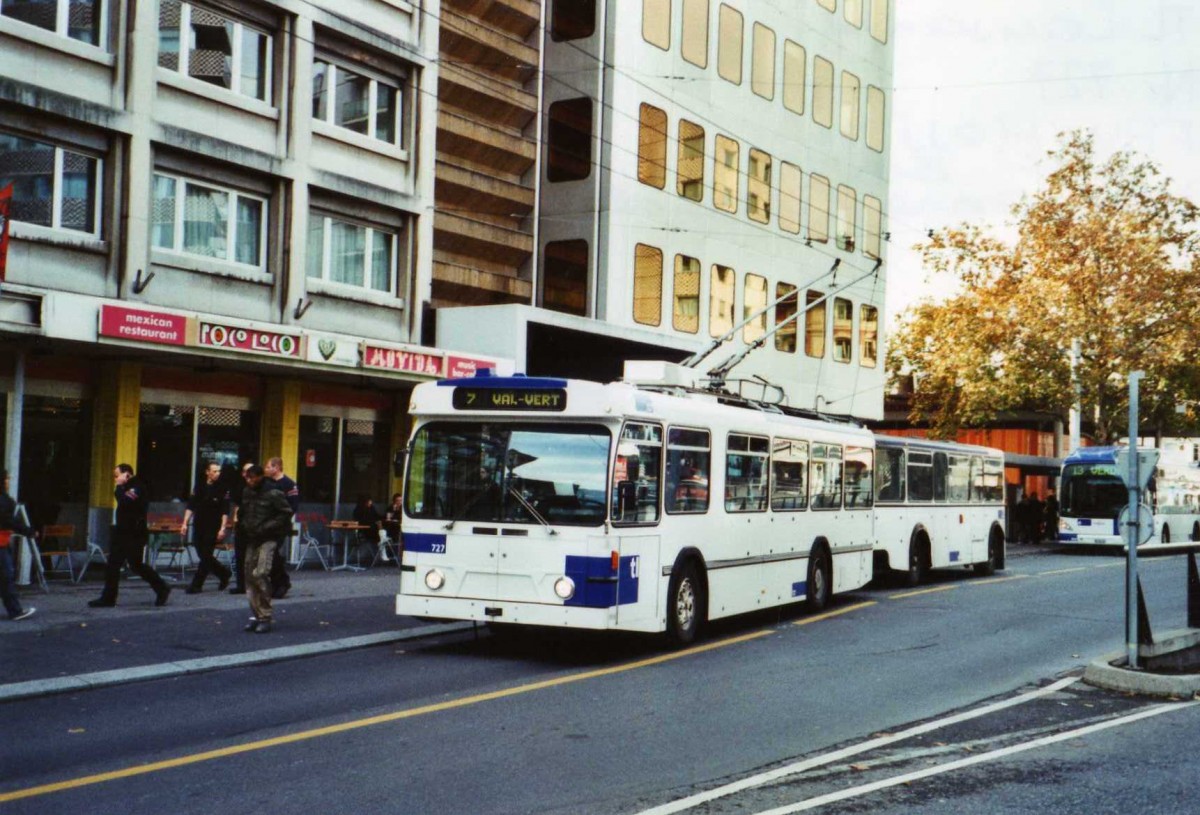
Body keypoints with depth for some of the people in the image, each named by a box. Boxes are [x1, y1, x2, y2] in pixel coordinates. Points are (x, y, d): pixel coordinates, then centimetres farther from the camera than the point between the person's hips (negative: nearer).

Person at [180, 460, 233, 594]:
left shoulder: (222, 489, -7)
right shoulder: (199, 486, 3)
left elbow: (225, 511, -8)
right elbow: (191, 506, 5)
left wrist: (222, 528, -14)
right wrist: (185, 524, -1)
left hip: (213, 528, -4)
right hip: (199, 527, 4)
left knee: (206, 556, -4)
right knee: (204, 556, 9)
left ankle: (196, 585, 2)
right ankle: (224, 574, 28)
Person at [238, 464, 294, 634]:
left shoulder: (273, 494, -11)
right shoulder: (246, 493, 11)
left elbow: (286, 513, -12)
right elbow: (242, 512, 27)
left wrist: (267, 527, -16)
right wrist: (242, 525, 8)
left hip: (269, 539, -8)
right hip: (251, 539, 8)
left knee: (260, 574, -19)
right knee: (250, 576, 7)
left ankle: (266, 617, -12)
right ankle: (257, 615, 17)